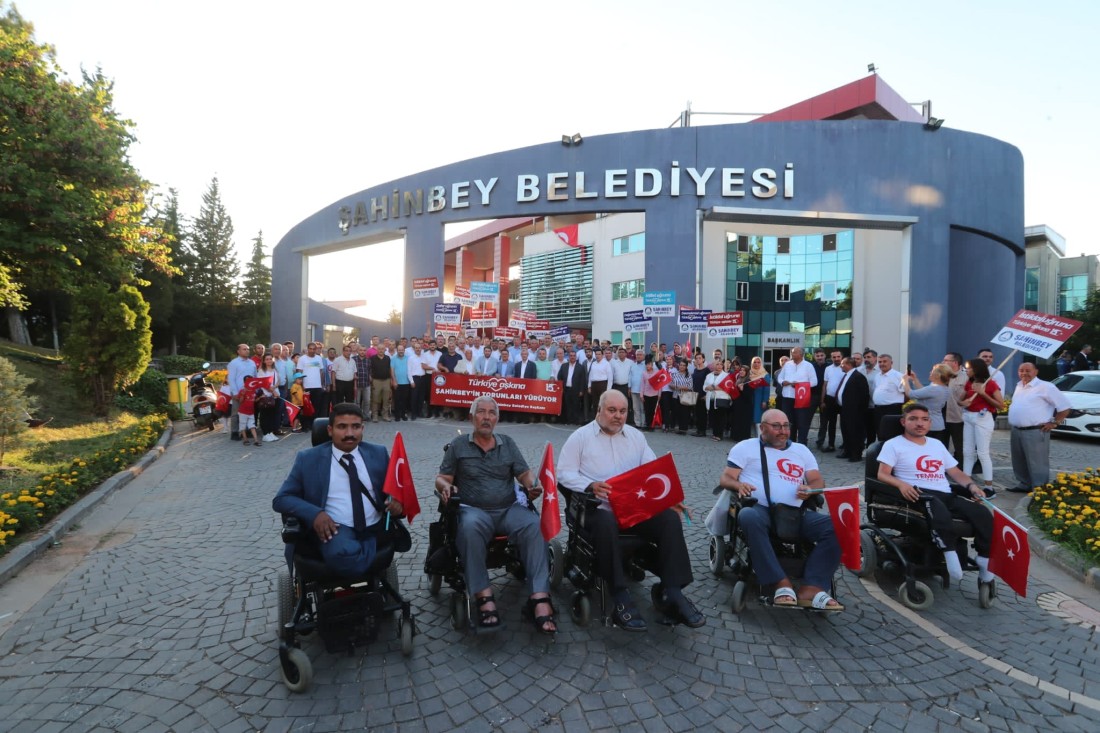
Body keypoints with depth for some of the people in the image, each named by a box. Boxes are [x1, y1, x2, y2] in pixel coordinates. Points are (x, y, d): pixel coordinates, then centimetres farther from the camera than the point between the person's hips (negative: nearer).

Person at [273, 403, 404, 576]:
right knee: (343, 555, -36)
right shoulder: (308, 459, 5)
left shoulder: (378, 454, 11)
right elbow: (280, 499, 4)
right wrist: (314, 513, -15)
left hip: (376, 528, 5)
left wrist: (397, 501, -10)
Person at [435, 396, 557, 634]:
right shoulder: (458, 445, 13)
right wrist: (446, 487, -15)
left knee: (534, 525, -30)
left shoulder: (508, 443, 18)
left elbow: (525, 474, 13)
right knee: (470, 527, -38)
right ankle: (484, 597, -37)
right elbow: (442, 478, 8)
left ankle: (539, 599, -35)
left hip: (509, 509, 2)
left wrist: (532, 486, -10)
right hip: (473, 509, -2)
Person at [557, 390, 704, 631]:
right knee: (606, 523, -38)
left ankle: (672, 592, -19)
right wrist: (591, 486, -20)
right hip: (598, 507, -4)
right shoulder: (581, 436, 6)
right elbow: (565, 473, -2)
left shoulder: (636, 436, 19)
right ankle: (621, 599, -30)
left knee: (670, 517, -22)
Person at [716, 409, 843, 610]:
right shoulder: (746, 447, 13)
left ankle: (812, 588, -29)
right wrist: (739, 485, -17)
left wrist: (810, 489, -5)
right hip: (760, 509, -3)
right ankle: (782, 584, -36)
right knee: (748, 517, -39)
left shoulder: (801, 450, 25)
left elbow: (818, 482, 20)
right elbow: (725, 478, 7)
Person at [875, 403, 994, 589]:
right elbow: (882, 474, -3)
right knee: (938, 508, -40)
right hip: (919, 494, -6)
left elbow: (955, 472, 25)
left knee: (983, 514, -19)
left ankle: (985, 565, -15)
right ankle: (949, 553, -39)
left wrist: (972, 486, 4)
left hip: (946, 495, 6)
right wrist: (901, 484, -24)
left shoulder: (937, 444, 28)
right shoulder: (894, 444, 8)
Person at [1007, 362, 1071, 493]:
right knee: (1019, 462, 16)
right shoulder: (1019, 386, 14)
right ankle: (1024, 485, 29)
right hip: (1016, 431, 8)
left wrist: (1054, 423, -8)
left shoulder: (1045, 387, -9)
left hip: (1035, 432, -8)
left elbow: (1064, 406, -8)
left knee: (1037, 464, -4)